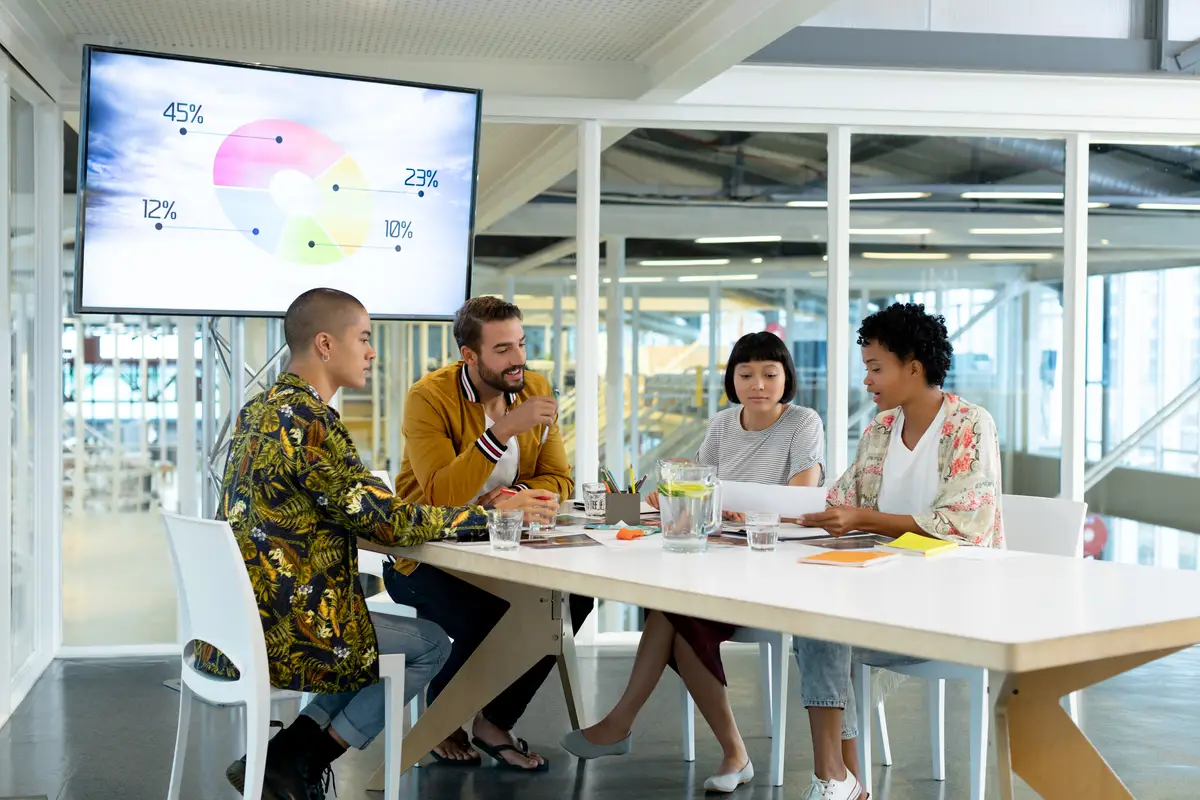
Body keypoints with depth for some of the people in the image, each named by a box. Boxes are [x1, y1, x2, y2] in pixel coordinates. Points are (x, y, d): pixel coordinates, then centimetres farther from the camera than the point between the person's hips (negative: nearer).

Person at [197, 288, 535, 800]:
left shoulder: (258, 410, 11)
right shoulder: (309, 420, -18)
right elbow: (388, 522, -18)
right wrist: (490, 515, -8)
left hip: (234, 622, 9)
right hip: (284, 634, -9)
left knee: (390, 642, 25)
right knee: (431, 646, 10)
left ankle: (287, 756, 13)